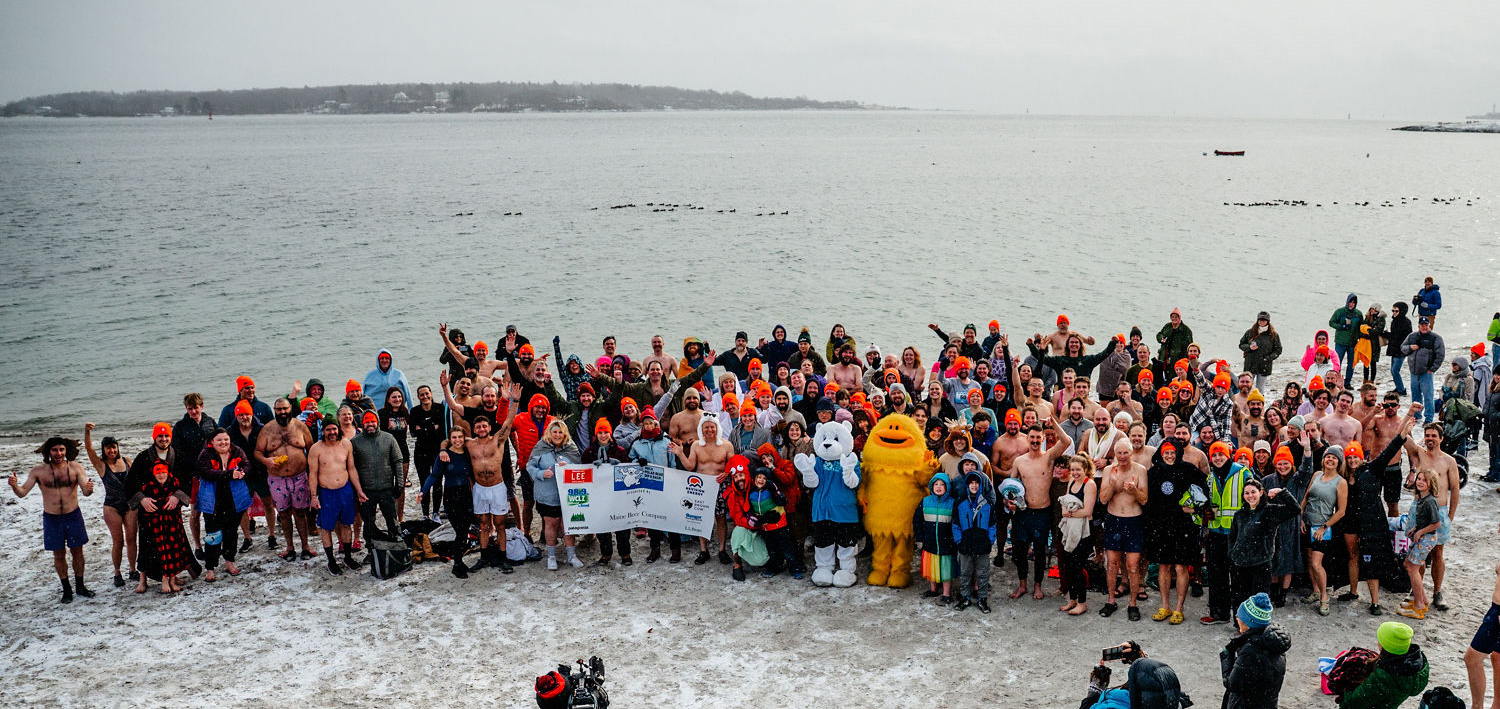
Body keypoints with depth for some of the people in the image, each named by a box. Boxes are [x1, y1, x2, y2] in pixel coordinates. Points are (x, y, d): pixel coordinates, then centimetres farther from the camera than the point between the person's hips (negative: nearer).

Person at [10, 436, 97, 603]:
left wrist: (89, 489, -39)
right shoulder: (38, 471, -7)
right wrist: (14, 485, -32)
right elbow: (22, 492, -10)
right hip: (52, 519, 0)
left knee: (77, 552, 8)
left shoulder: (75, 468, -8)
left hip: (73, 516, 0)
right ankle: (66, 589, 21)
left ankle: (80, 586, 23)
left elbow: (86, 492, -15)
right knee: (59, 554, 8)